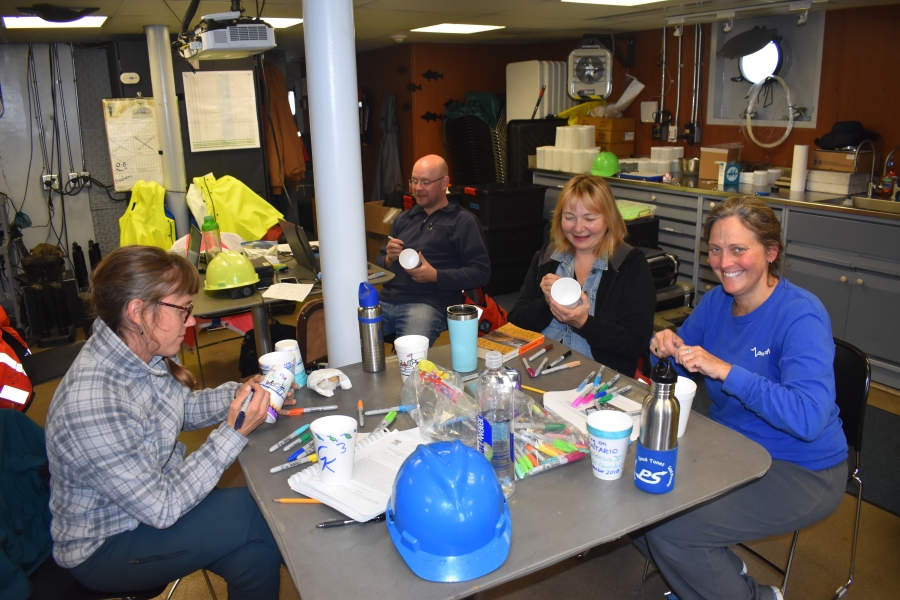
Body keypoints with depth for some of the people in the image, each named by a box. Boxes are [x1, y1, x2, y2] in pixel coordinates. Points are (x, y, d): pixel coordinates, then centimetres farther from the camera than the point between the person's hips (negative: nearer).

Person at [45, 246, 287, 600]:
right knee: (263, 515, -15)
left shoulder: (141, 355, -9)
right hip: (104, 547, -7)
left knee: (256, 550, -9)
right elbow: (162, 510, -27)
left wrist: (241, 393, -6)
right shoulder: (92, 408, -34)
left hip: (156, 494, 7)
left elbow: (184, 407, 11)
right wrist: (234, 434, -26)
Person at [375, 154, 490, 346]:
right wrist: (388, 259, 1)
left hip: (428, 304, -5)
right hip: (386, 301, 5)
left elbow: (481, 272, -3)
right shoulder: (404, 219, 22)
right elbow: (378, 264, 25)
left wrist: (435, 276, -12)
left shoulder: (463, 221, 5)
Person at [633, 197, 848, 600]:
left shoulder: (801, 316, -22)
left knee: (667, 527, -21)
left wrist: (725, 370, -37)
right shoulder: (715, 301, 0)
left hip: (800, 471, -7)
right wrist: (666, 349, -14)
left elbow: (808, 417, -34)